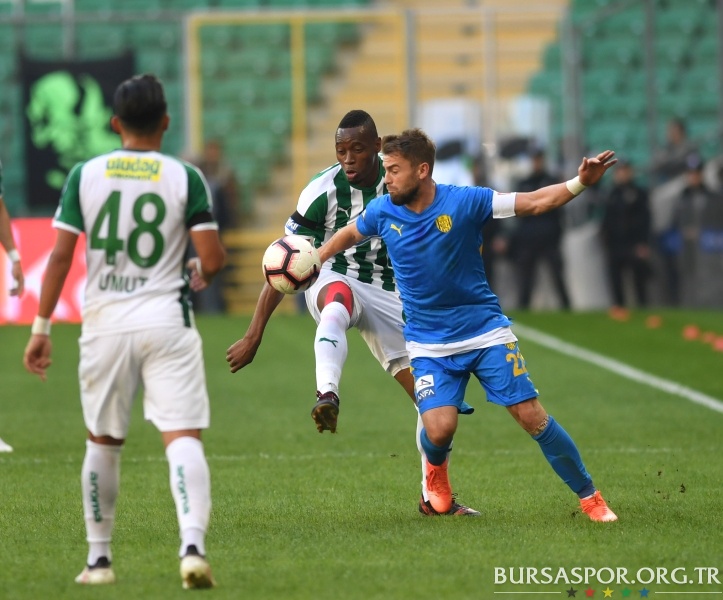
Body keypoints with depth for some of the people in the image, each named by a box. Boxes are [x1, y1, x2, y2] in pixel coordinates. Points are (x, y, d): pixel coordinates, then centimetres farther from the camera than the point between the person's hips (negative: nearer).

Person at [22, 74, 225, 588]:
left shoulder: (84, 175, 2)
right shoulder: (184, 178, -2)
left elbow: (60, 257, -1)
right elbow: (213, 259, -7)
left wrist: (42, 326, 5)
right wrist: (203, 272, 17)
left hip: (105, 323, 2)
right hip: (166, 321, -2)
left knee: (103, 442, 15)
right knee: (183, 437, -6)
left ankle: (99, 558, 21)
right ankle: (193, 545, -25)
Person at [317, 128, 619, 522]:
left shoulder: (464, 202, -13)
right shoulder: (383, 211, -5)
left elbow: (534, 202, -11)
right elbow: (348, 235, 17)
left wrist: (580, 182, -24)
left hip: (486, 334, -1)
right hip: (429, 346, 1)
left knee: (532, 416, -8)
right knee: (439, 429, -19)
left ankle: (589, 497, 7)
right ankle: (435, 469, 18)